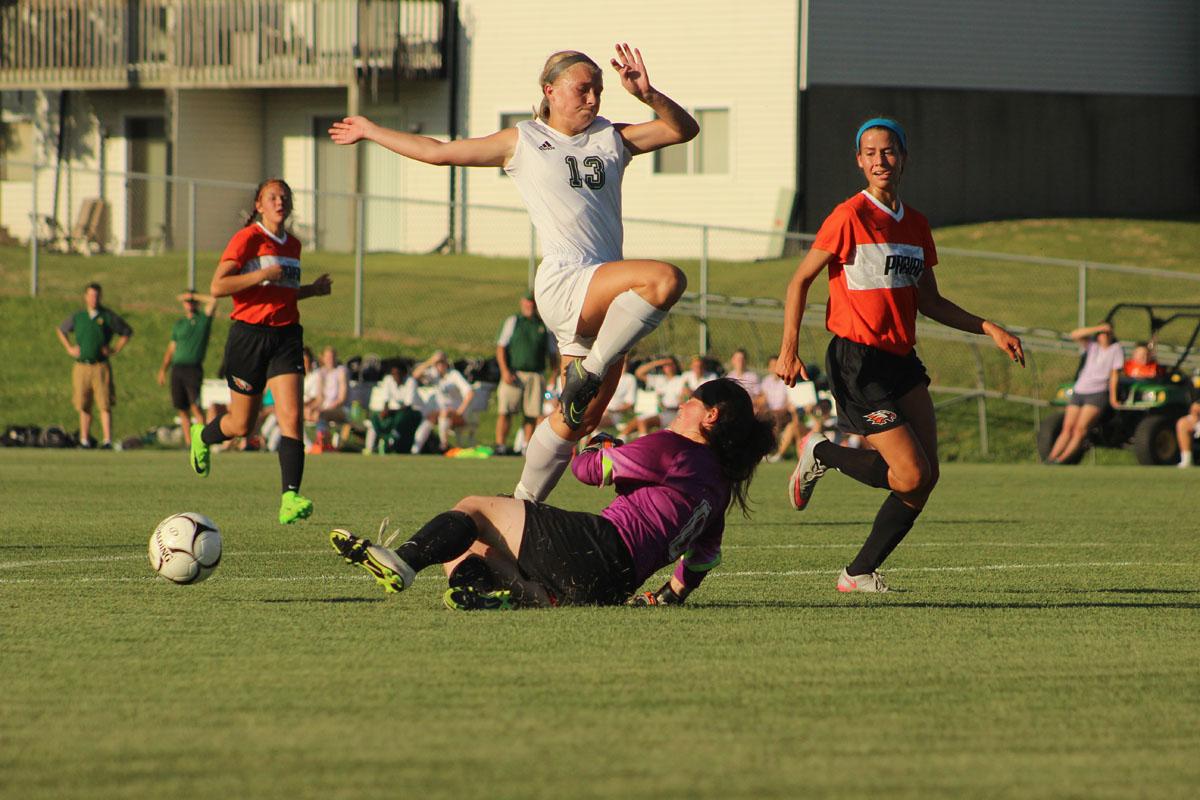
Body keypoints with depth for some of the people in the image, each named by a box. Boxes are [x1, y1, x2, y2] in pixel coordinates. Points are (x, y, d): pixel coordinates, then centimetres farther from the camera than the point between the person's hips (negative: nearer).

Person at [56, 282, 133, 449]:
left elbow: (127, 332, 11)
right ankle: (84, 440, 13)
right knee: (83, 407, 7)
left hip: (101, 366, -3)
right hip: (81, 366, 3)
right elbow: (60, 330, 25)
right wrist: (69, 348, 13)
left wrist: (115, 350, 1)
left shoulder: (108, 316, 1)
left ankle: (107, 441, -10)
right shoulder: (77, 317, 9)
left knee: (105, 405, -9)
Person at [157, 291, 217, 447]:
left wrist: (193, 296, 2)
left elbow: (213, 300, -7)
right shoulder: (179, 324, 18)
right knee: (182, 409, 2)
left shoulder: (204, 319, 6)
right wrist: (163, 369, 12)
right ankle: (188, 442, 5)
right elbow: (171, 348, 19)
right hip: (177, 368, 4)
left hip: (193, 368, -4)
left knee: (195, 406, -15)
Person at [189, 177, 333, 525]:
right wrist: (262, 275, -22)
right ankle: (201, 437, 43)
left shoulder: (292, 245, 14)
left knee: (292, 417, -14)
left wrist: (313, 289, 12)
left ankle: (290, 499, -20)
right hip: (249, 335, -4)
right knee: (242, 424, 7)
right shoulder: (247, 239, -7)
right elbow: (217, 287, -14)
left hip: (286, 336, 4)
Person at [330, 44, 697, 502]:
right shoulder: (522, 143, 10)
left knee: (580, 421, 1)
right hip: (562, 281, -5)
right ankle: (588, 372, -21)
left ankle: (525, 500, 13)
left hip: (604, 296, 5)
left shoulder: (612, 139, 19)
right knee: (667, 279, -31)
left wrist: (648, 95, -5)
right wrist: (370, 132, 23)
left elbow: (683, 129, 14)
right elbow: (439, 152, 17)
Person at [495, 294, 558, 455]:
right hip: (513, 374, -2)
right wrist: (505, 370, -10)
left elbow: (553, 353, 17)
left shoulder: (545, 326, 13)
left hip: (536, 375, 2)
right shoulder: (513, 322, 9)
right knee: (505, 412, -9)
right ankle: (500, 446, -7)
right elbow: (501, 347, 3)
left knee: (531, 414, 0)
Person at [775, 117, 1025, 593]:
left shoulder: (915, 224, 11)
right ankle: (821, 455, 11)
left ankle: (860, 572, 7)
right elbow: (800, 281, -4)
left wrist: (989, 329, 11)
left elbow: (930, 303, 20)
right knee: (912, 475, -14)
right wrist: (789, 349, -11)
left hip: (901, 359, 7)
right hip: (856, 361, -7)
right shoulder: (850, 216, -9)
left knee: (927, 476, -3)